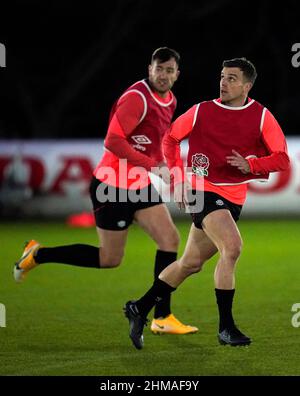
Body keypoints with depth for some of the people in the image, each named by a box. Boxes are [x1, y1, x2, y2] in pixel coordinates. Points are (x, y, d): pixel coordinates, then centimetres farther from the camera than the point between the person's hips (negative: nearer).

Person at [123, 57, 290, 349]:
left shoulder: (261, 116, -1)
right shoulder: (202, 111, -3)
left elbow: (282, 159, -4)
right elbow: (170, 138, 11)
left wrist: (250, 165, -21)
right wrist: (179, 177, 2)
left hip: (233, 198, 4)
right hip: (203, 190, -4)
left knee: (191, 263, 10)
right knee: (232, 246, -25)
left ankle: (140, 309, 28)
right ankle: (225, 327, -18)